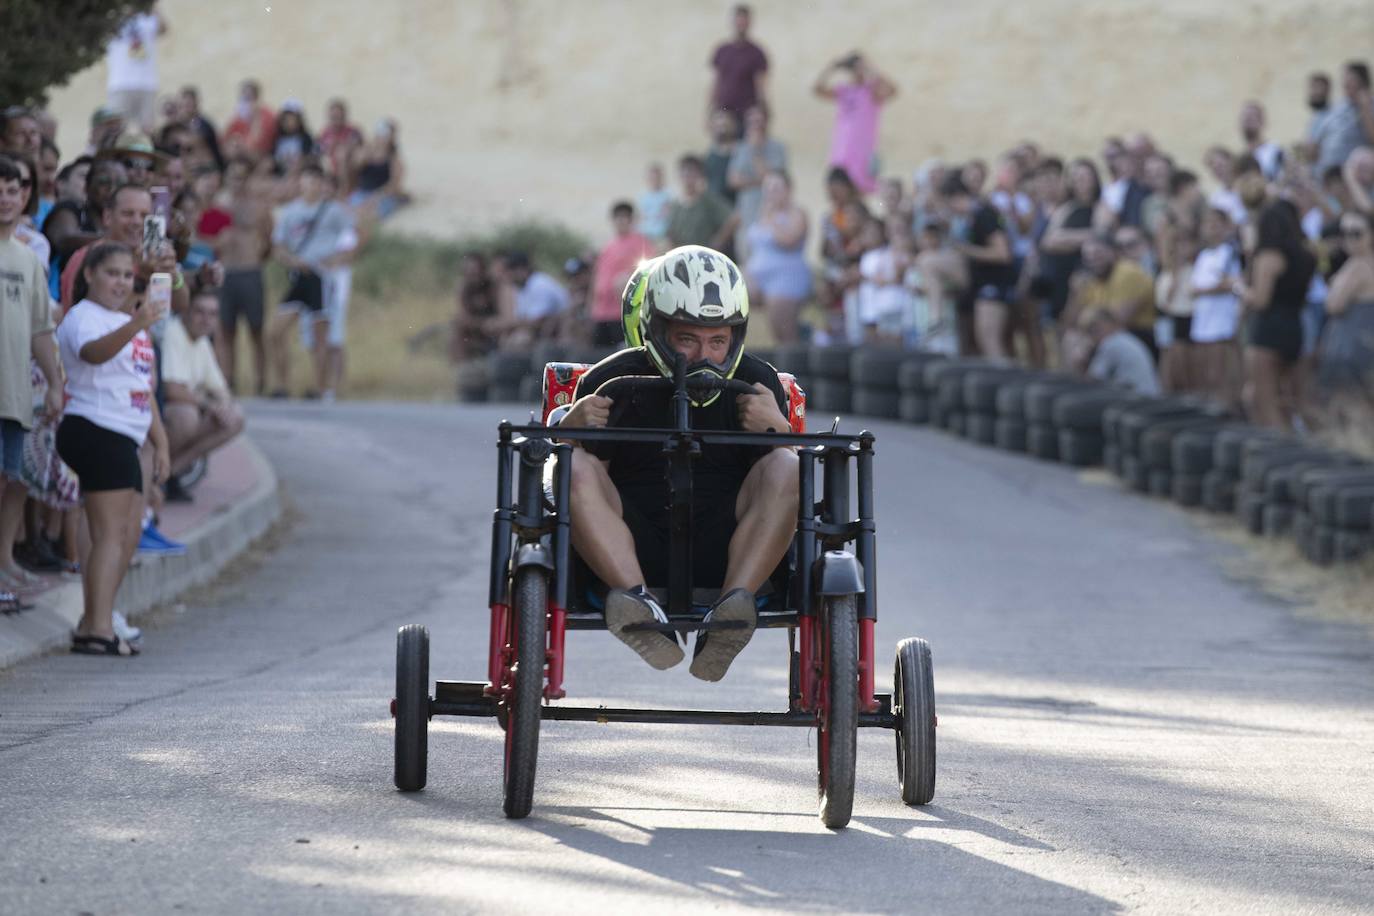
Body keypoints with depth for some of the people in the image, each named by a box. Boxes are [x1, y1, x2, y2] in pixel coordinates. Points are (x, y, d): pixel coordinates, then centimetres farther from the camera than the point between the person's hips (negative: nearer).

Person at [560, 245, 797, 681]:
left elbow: (787, 480, 1)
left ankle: (733, 607, -38)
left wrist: (776, 426, -19)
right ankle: (635, 601, -42)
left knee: (785, 468, -21)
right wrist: (573, 426, -19)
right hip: (631, 554, -1)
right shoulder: (612, 381, 3)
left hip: (724, 555, 1)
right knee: (575, 467, -24)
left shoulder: (757, 383, 6)